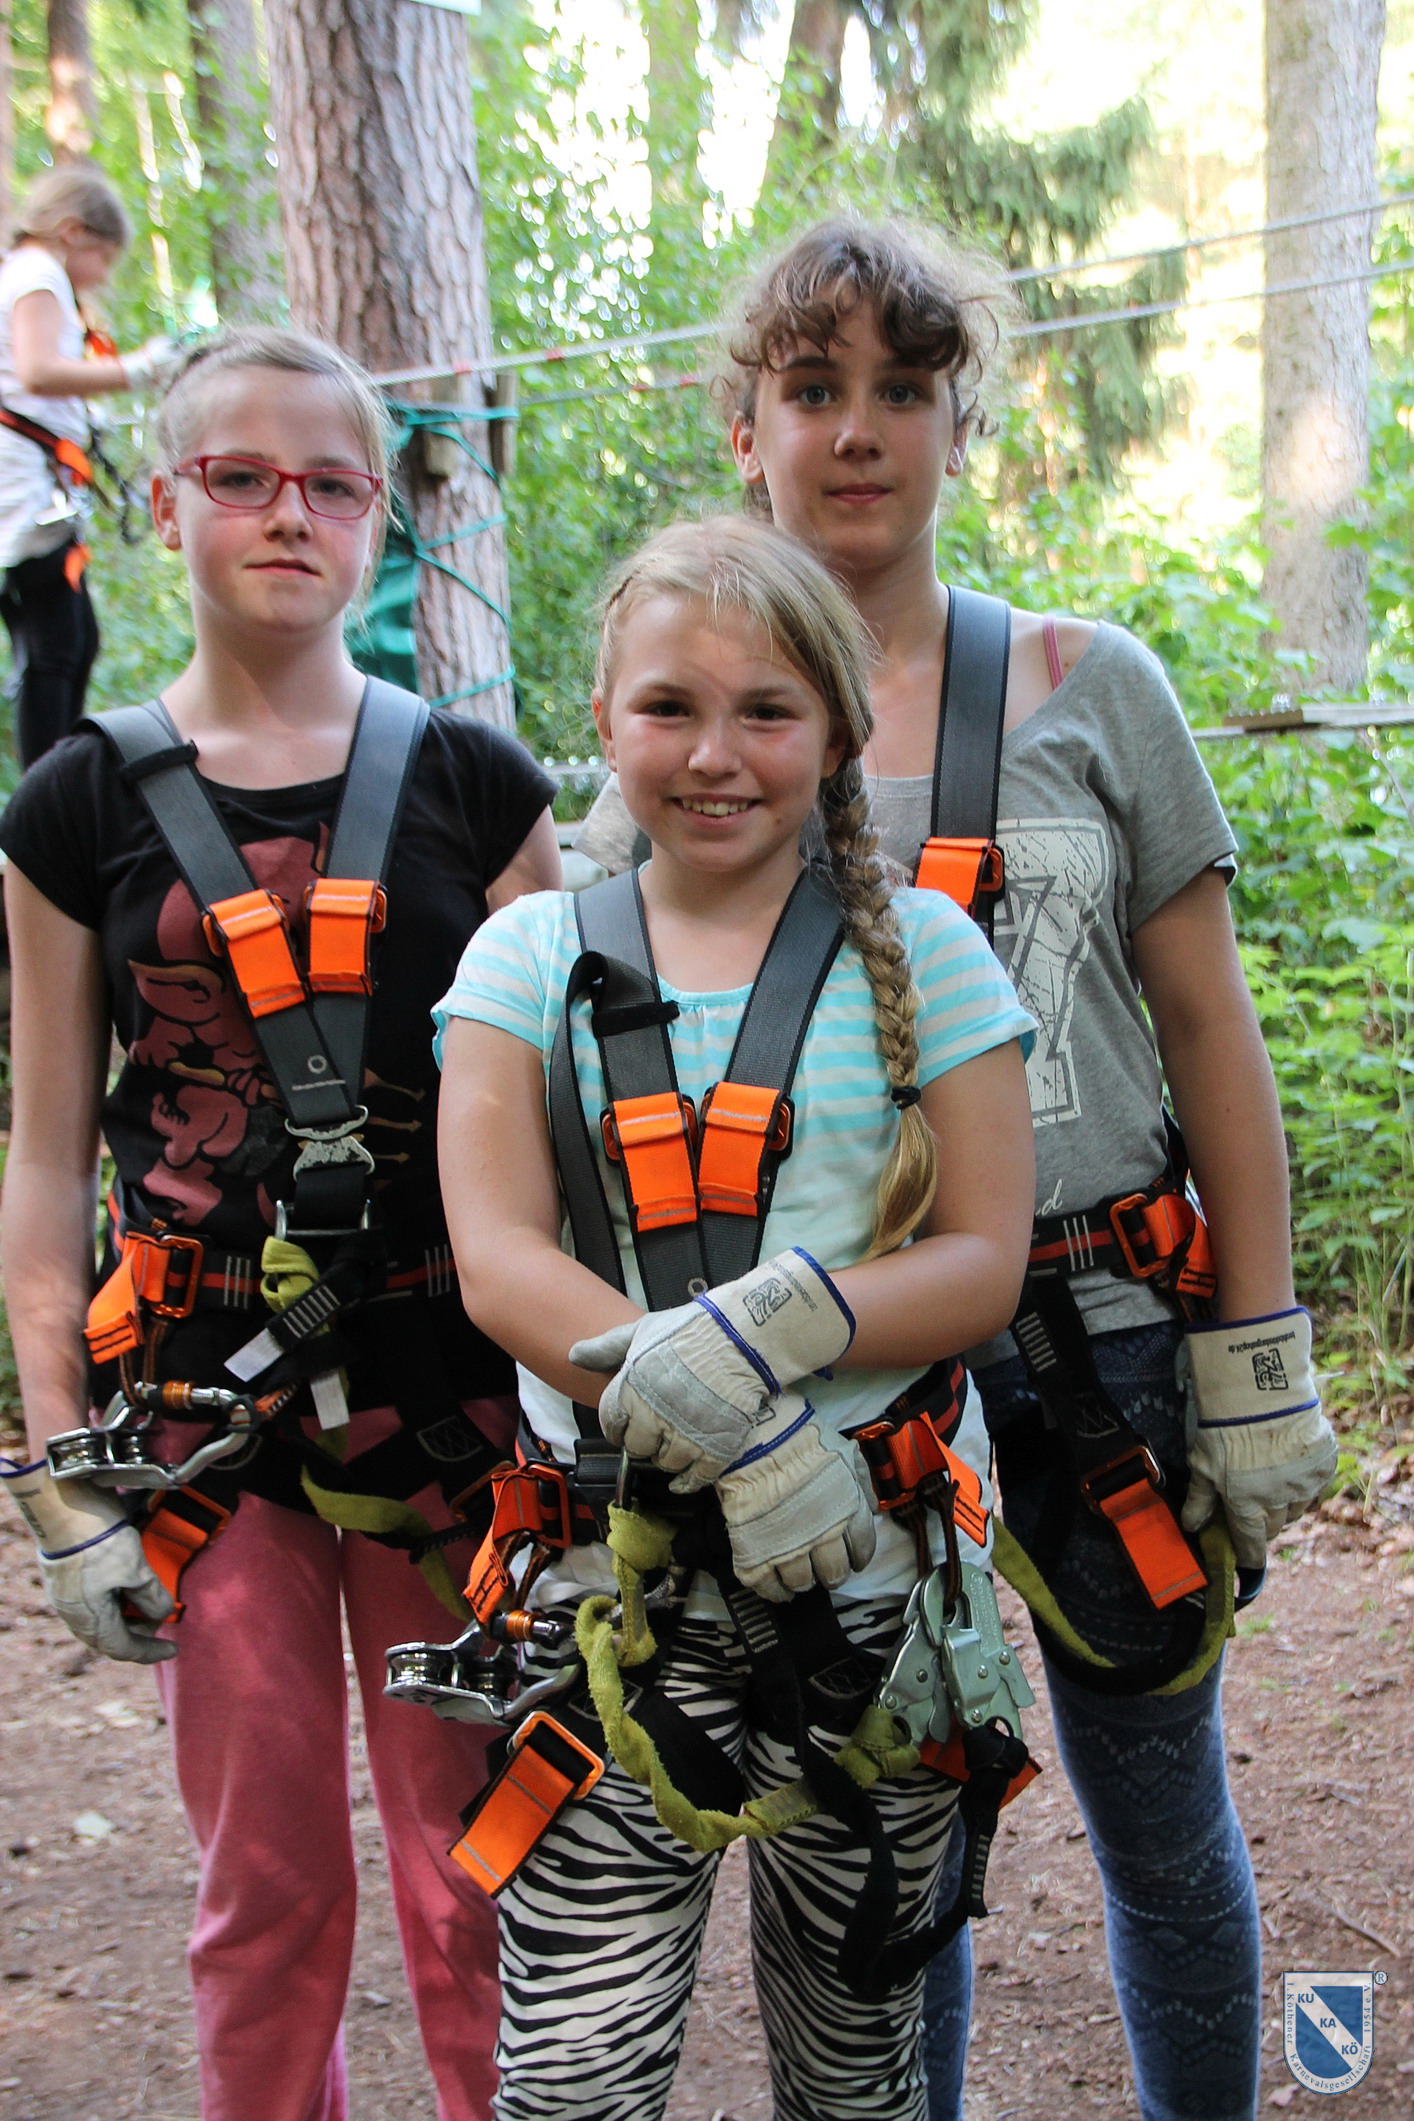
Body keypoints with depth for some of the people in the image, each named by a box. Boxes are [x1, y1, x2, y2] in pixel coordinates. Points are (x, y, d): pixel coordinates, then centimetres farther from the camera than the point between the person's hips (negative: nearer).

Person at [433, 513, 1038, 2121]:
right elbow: (494, 1260, -7)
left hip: (880, 1573, 1)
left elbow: (987, 1262, -3)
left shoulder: (919, 948, 1)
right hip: (619, 1574, 0)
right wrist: (735, 1446, -19)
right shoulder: (532, 952, 3)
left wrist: (770, 1329, -21)